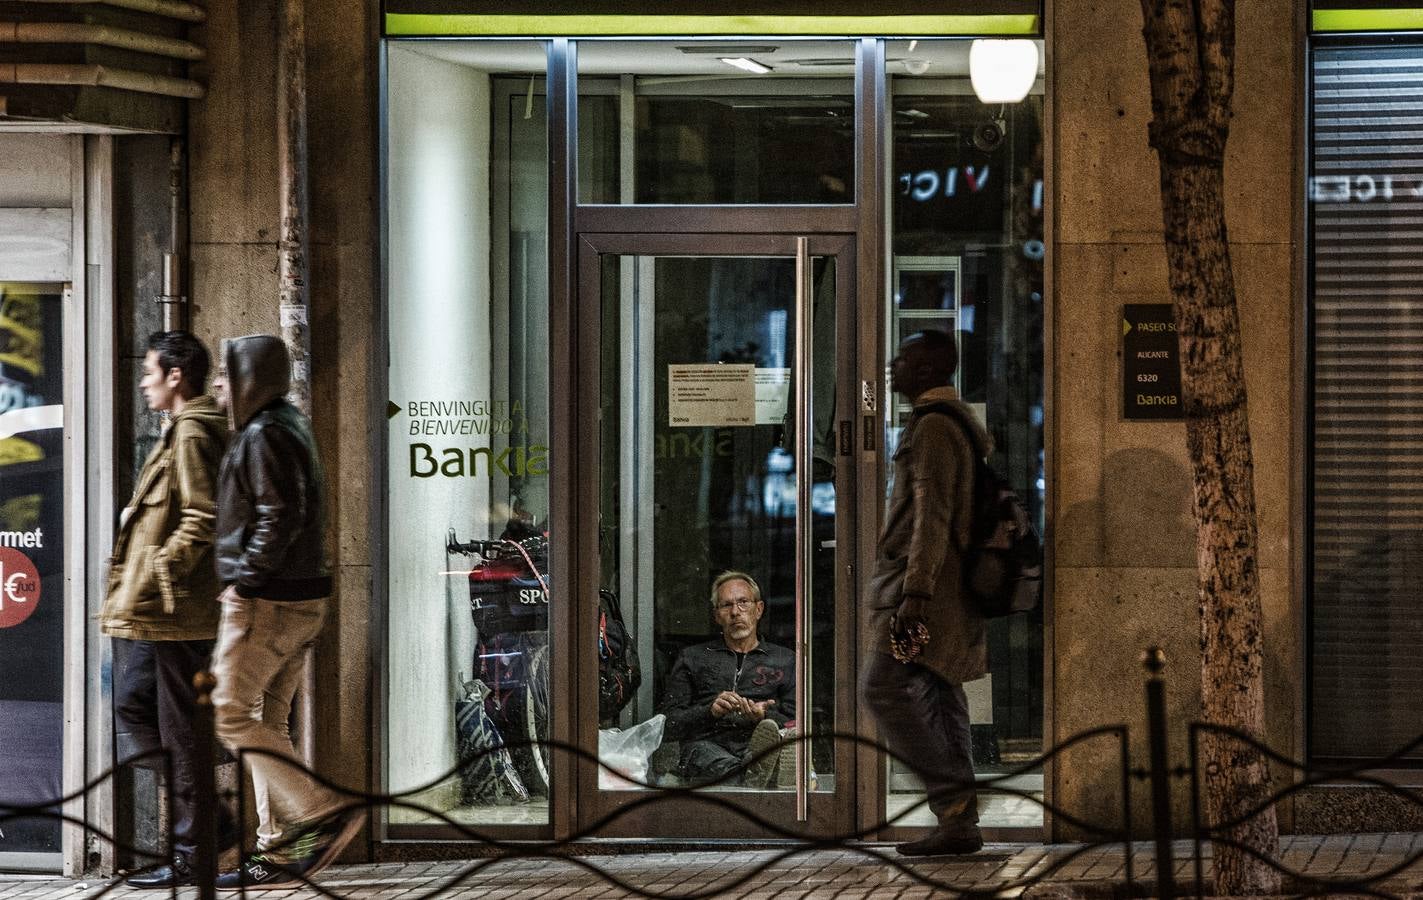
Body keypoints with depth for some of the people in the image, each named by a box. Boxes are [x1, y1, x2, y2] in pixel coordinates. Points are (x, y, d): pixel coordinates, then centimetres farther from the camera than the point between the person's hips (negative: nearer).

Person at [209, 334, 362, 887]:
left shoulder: (263, 435, -13)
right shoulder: (292, 426, 17)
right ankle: (276, 854, 12)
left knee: (231, 715, -7)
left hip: (265, 600, -10)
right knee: (267, 721, 11)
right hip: (302, 598, 10)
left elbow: (279, 516, -22)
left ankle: (324, 812, -11)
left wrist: (246, 577, -17)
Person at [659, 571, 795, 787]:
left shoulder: (786, 661, 26)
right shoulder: (692, 658, 27)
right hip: (708, 745, -1)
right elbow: (669, 726, 16)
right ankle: (753, 780, -73)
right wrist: (710, 711, -3)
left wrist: (765, 717, -6)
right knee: (703, 752, -40)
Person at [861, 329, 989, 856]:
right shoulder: (961, 422, 20)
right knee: (940, 699, 8)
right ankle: (959, 823, 7)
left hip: (926, 580, -10)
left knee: (885, 687, -13)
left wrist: (916, 592, -24)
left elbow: (932, 513, -20)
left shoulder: (933, 426, -13)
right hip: (951, 590, 10)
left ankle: (953, 804, -16)